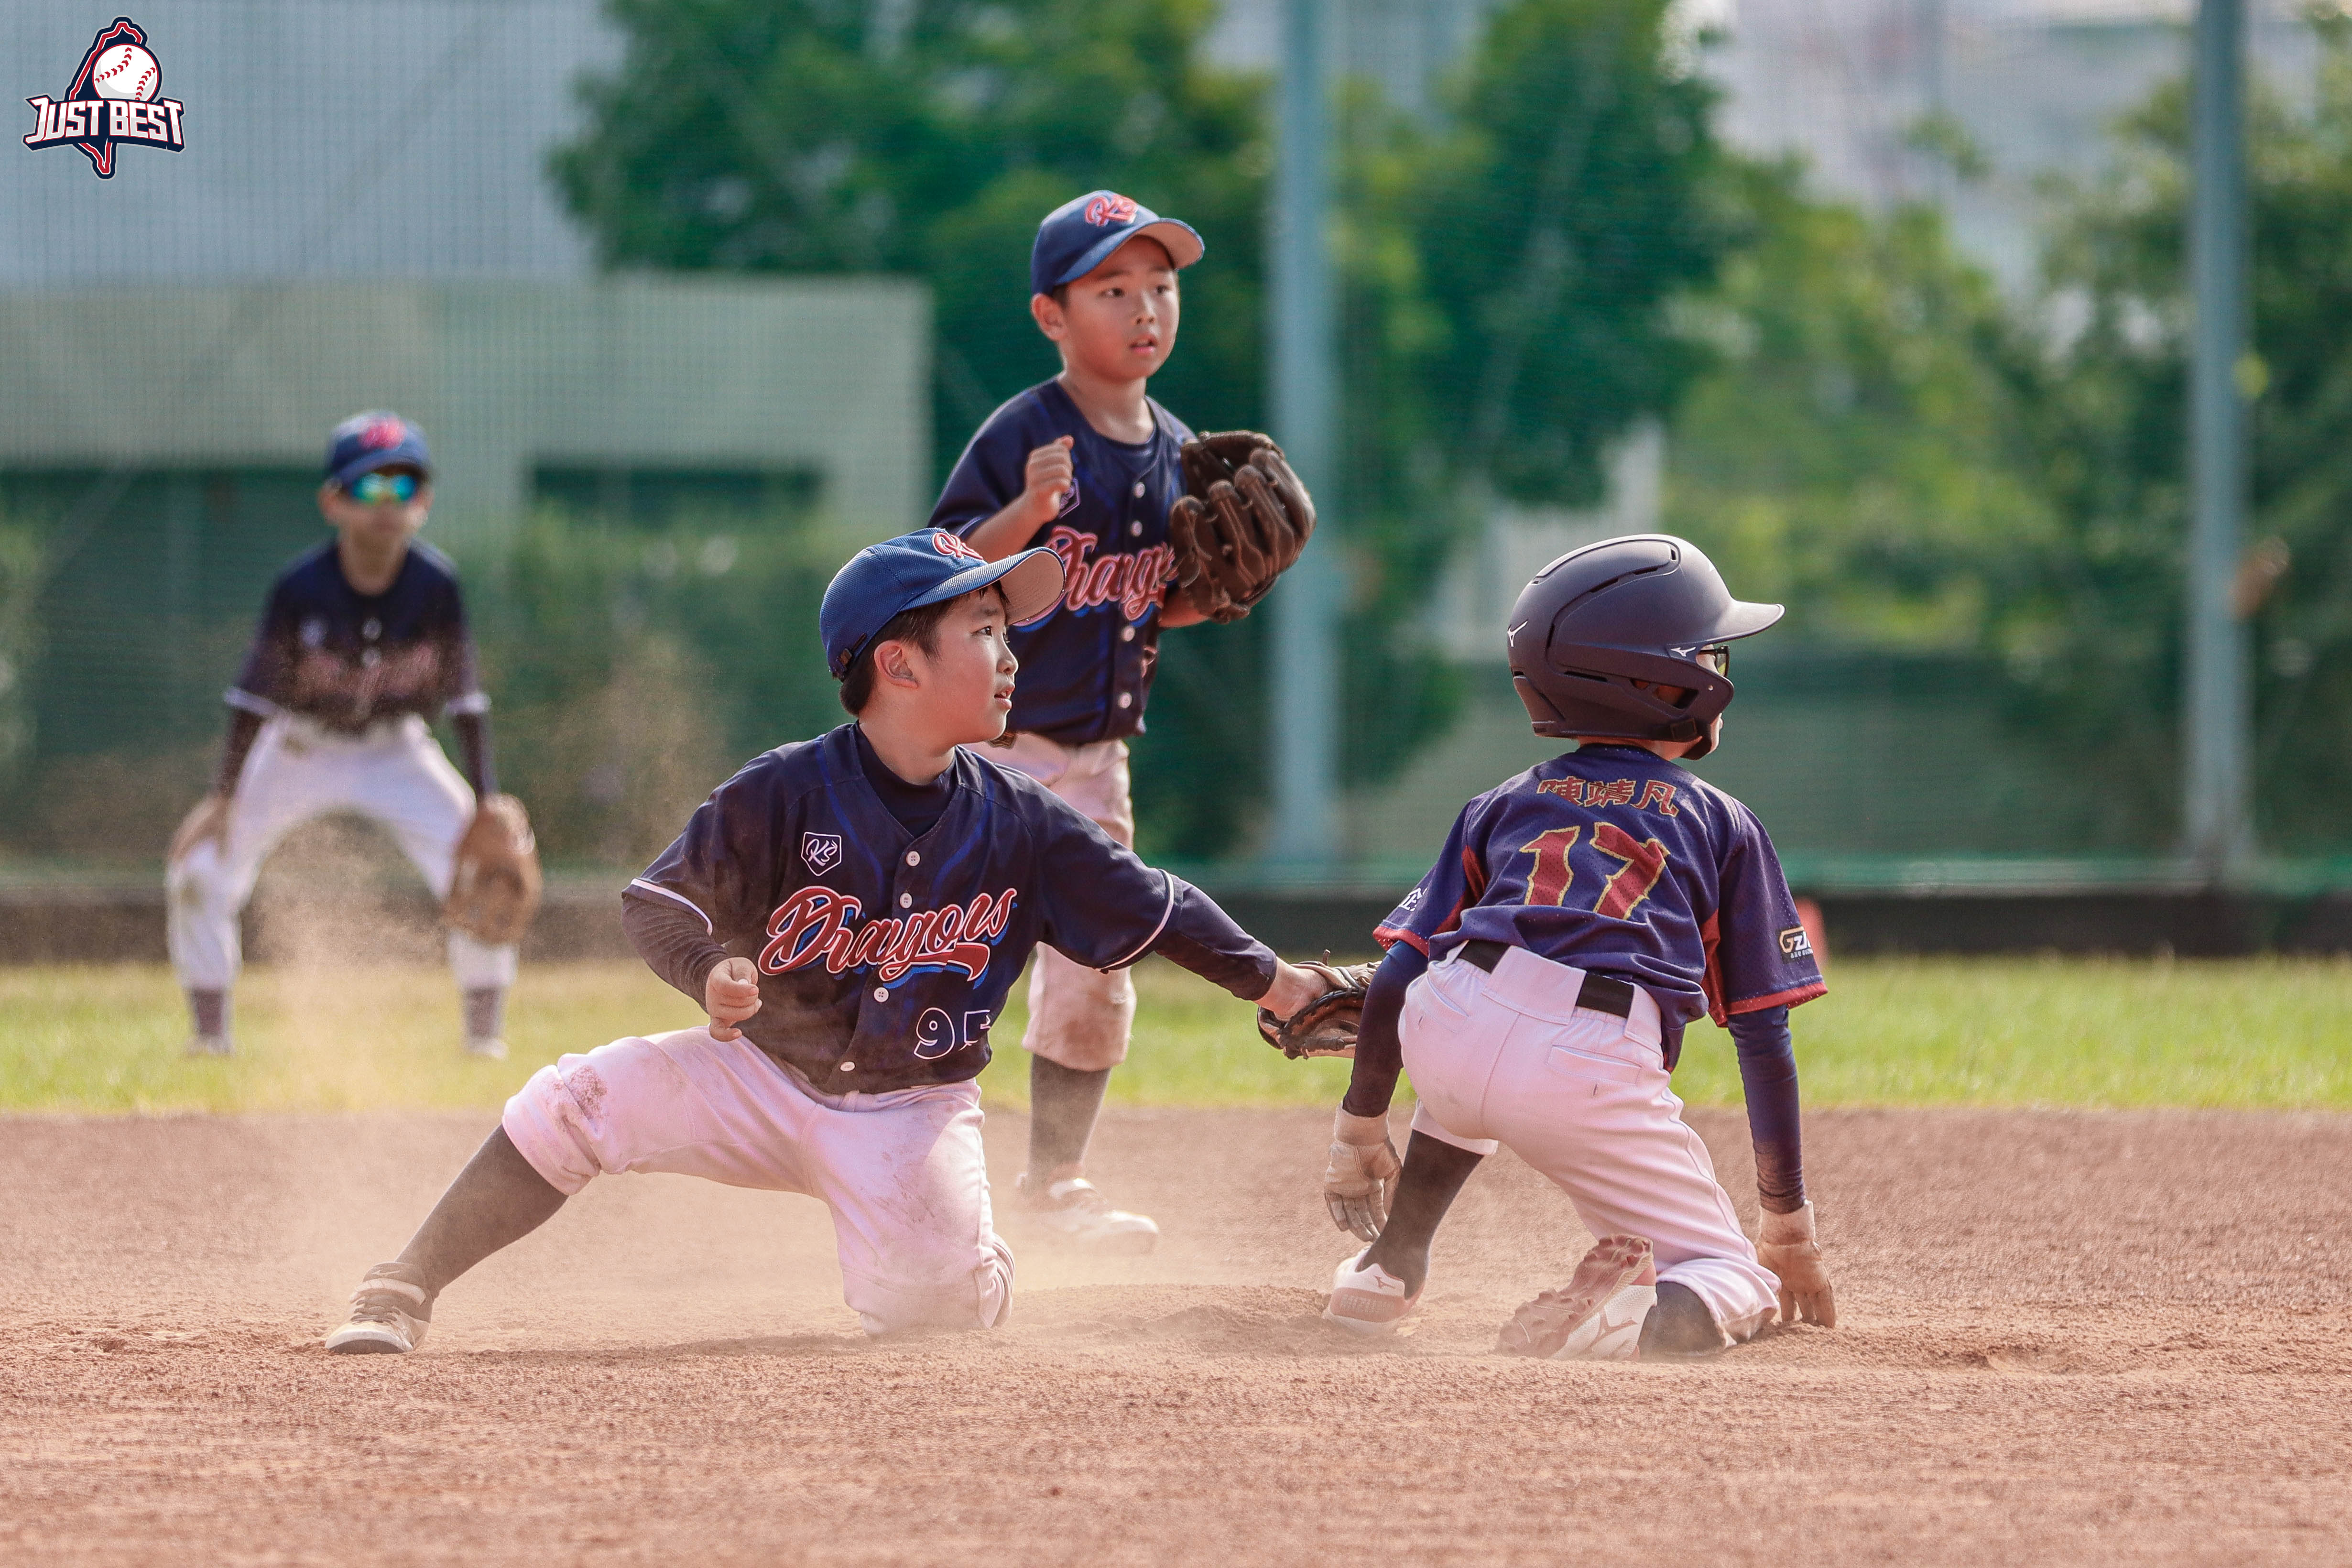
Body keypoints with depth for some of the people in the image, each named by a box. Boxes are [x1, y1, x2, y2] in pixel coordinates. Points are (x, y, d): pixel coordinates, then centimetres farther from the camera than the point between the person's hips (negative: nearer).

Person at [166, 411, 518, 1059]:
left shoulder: (435, 586, -20)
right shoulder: (301, 589, -24)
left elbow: (462, 694, -11)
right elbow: (259, 691, -16)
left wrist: (483, 802, -15)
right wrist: (224, 794, -18)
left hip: (396, 755, 1)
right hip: (300, 750, -1)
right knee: (200, 873, -13)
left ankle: (485, 1029, 6)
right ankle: (211, 1027, 6)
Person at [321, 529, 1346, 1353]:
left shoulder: (1019, 826, -7)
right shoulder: (787, 795, -15)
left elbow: (1151, 907, 1)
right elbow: (659, 902, -11)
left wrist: (1277, 984, -2)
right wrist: (711, 973, -31)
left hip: (914, 1112, 1)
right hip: (764, 1079, -1)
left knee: (928, 1303, -23)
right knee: (572, 1105, -21)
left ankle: (977, 1275, 17)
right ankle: (404, 1294, -9)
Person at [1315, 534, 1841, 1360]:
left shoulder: (1505, 805, 27)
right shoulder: (1722, 825, 21)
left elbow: (1394, 983, 19)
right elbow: (1764, 1038, 19)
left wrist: (1360, 1123, 31)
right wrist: (1789, 1222, 26)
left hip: (1445, 1033, 4)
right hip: (1593, 1077, -3)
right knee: (1744, 1288, 12)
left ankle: (1386, 1275, 34)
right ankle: (1632, 1320, -25)